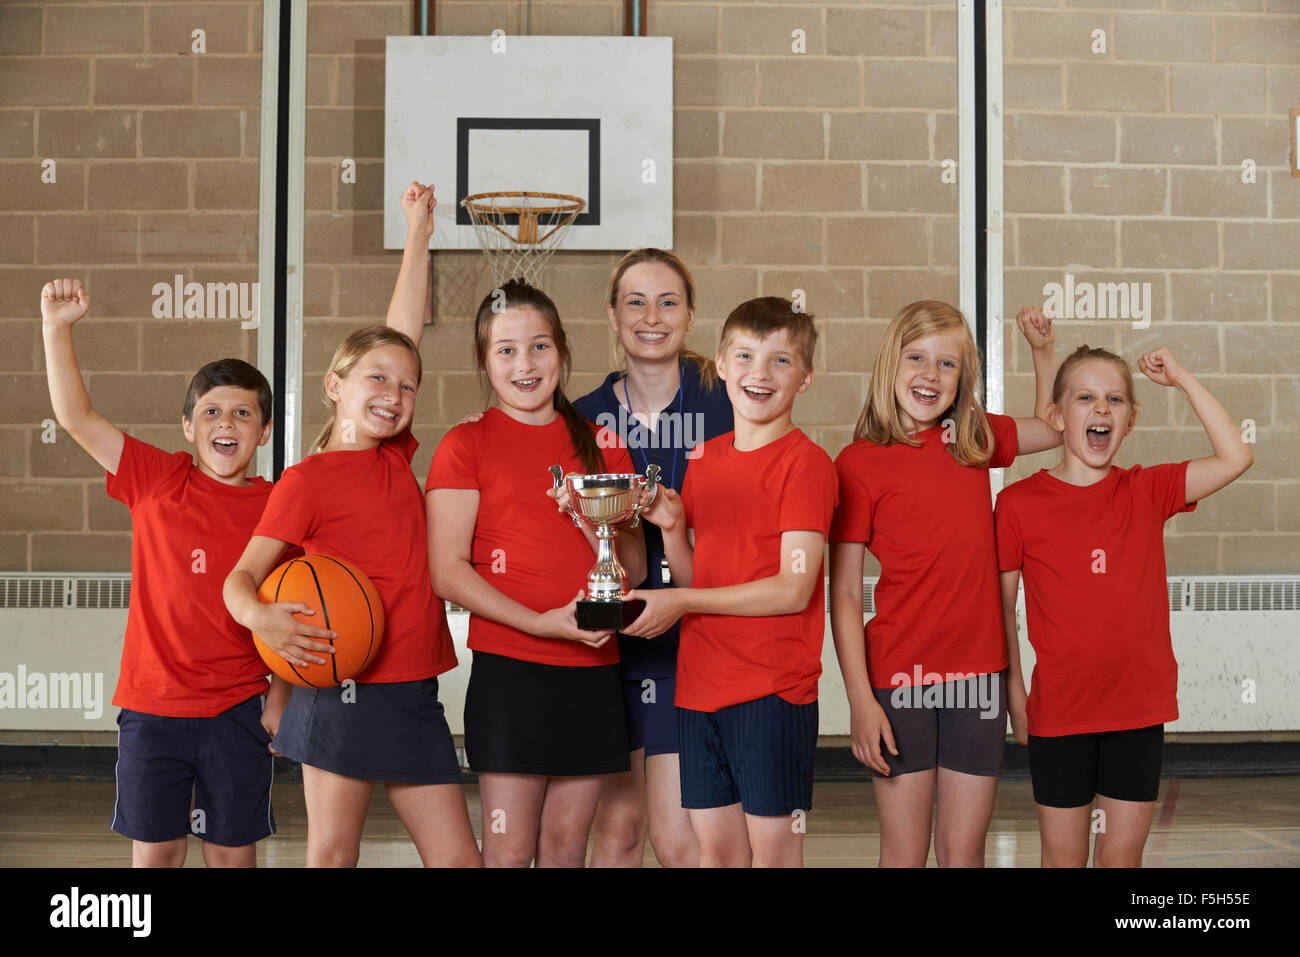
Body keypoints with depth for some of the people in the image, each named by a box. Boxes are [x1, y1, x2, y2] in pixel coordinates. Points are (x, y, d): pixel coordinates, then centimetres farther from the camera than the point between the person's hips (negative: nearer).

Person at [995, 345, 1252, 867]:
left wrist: (1181, 378, -7)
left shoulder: (1147, 492, 3)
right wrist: (1013, 687, -2)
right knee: (1064, 857, 9)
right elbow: (1002, 605, 1)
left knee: (1122, 855, 10)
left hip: (1139, 709, 2)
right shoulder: (1019, 502, -5)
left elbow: (1235, 458, -8)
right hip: (1058, 711, -2)